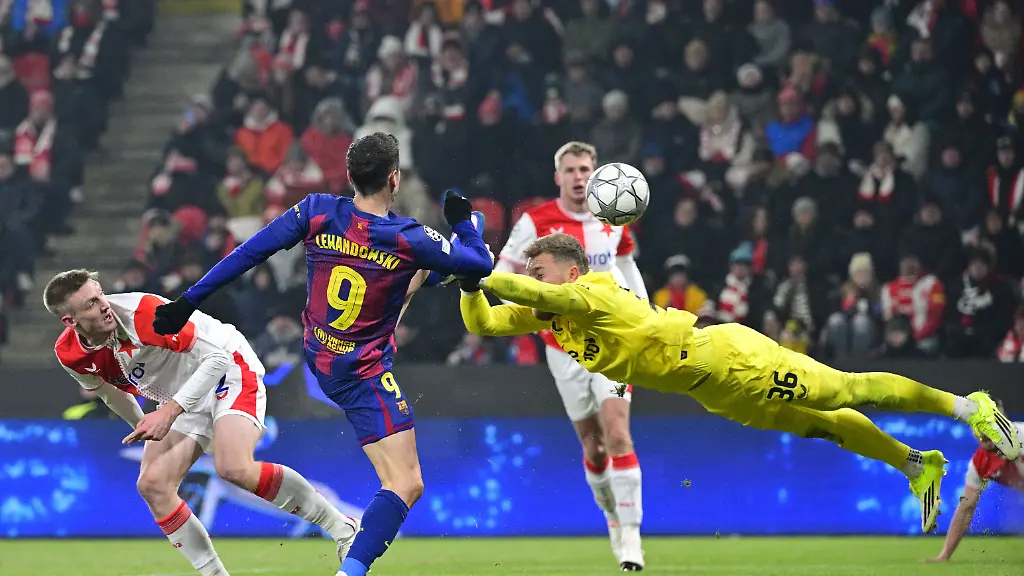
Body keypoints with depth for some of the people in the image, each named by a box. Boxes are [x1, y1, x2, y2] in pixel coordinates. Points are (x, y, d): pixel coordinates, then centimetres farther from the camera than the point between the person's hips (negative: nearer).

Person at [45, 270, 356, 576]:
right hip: (180, 398, 7)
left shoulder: (143, 313, -30)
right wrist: (144, 429, 27)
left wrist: (169, 412, -33)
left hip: (229, 371, -7)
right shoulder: (70, 355, -10)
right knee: (152, 485, -12)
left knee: (234, 468, -28)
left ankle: (342, 528, -14)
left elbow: (217, 357, -26)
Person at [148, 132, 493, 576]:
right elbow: (481, 265, -11)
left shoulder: (317, 212, -15)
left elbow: (248, 253, -10)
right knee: (406, 485, -8)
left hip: (319, 357, 7)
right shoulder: (409, 239, -23)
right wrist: (463, 220, 8)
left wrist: (190, 301, -2)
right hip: (364, 374, -7)